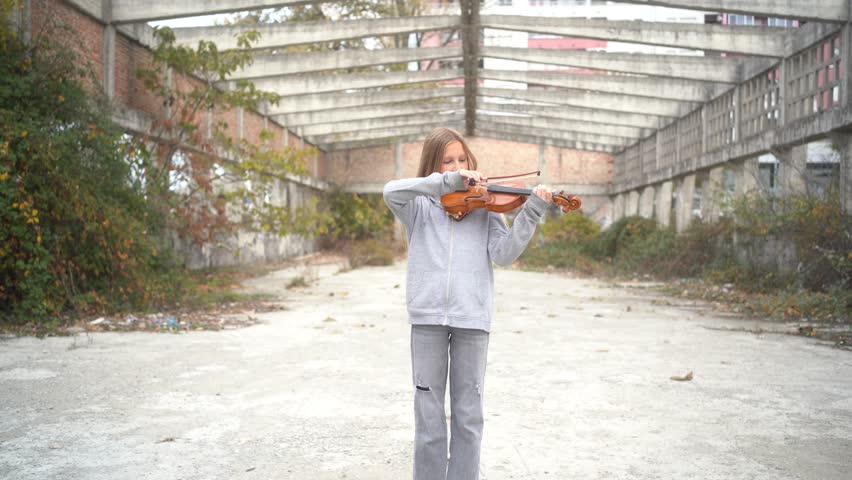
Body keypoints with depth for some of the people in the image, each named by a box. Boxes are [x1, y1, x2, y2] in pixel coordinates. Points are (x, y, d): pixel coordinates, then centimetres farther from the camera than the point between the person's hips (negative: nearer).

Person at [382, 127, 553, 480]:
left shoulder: (485, 206, 9)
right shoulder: (419, 206, 8)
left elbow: (503, 254, -1)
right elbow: (392, 191, -13)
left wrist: (530, 214, -14)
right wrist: (447, 181, -19)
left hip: (472, 317, 0)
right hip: (427, 316, 0)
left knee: (468, 414, 7)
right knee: (429, 414, 6)